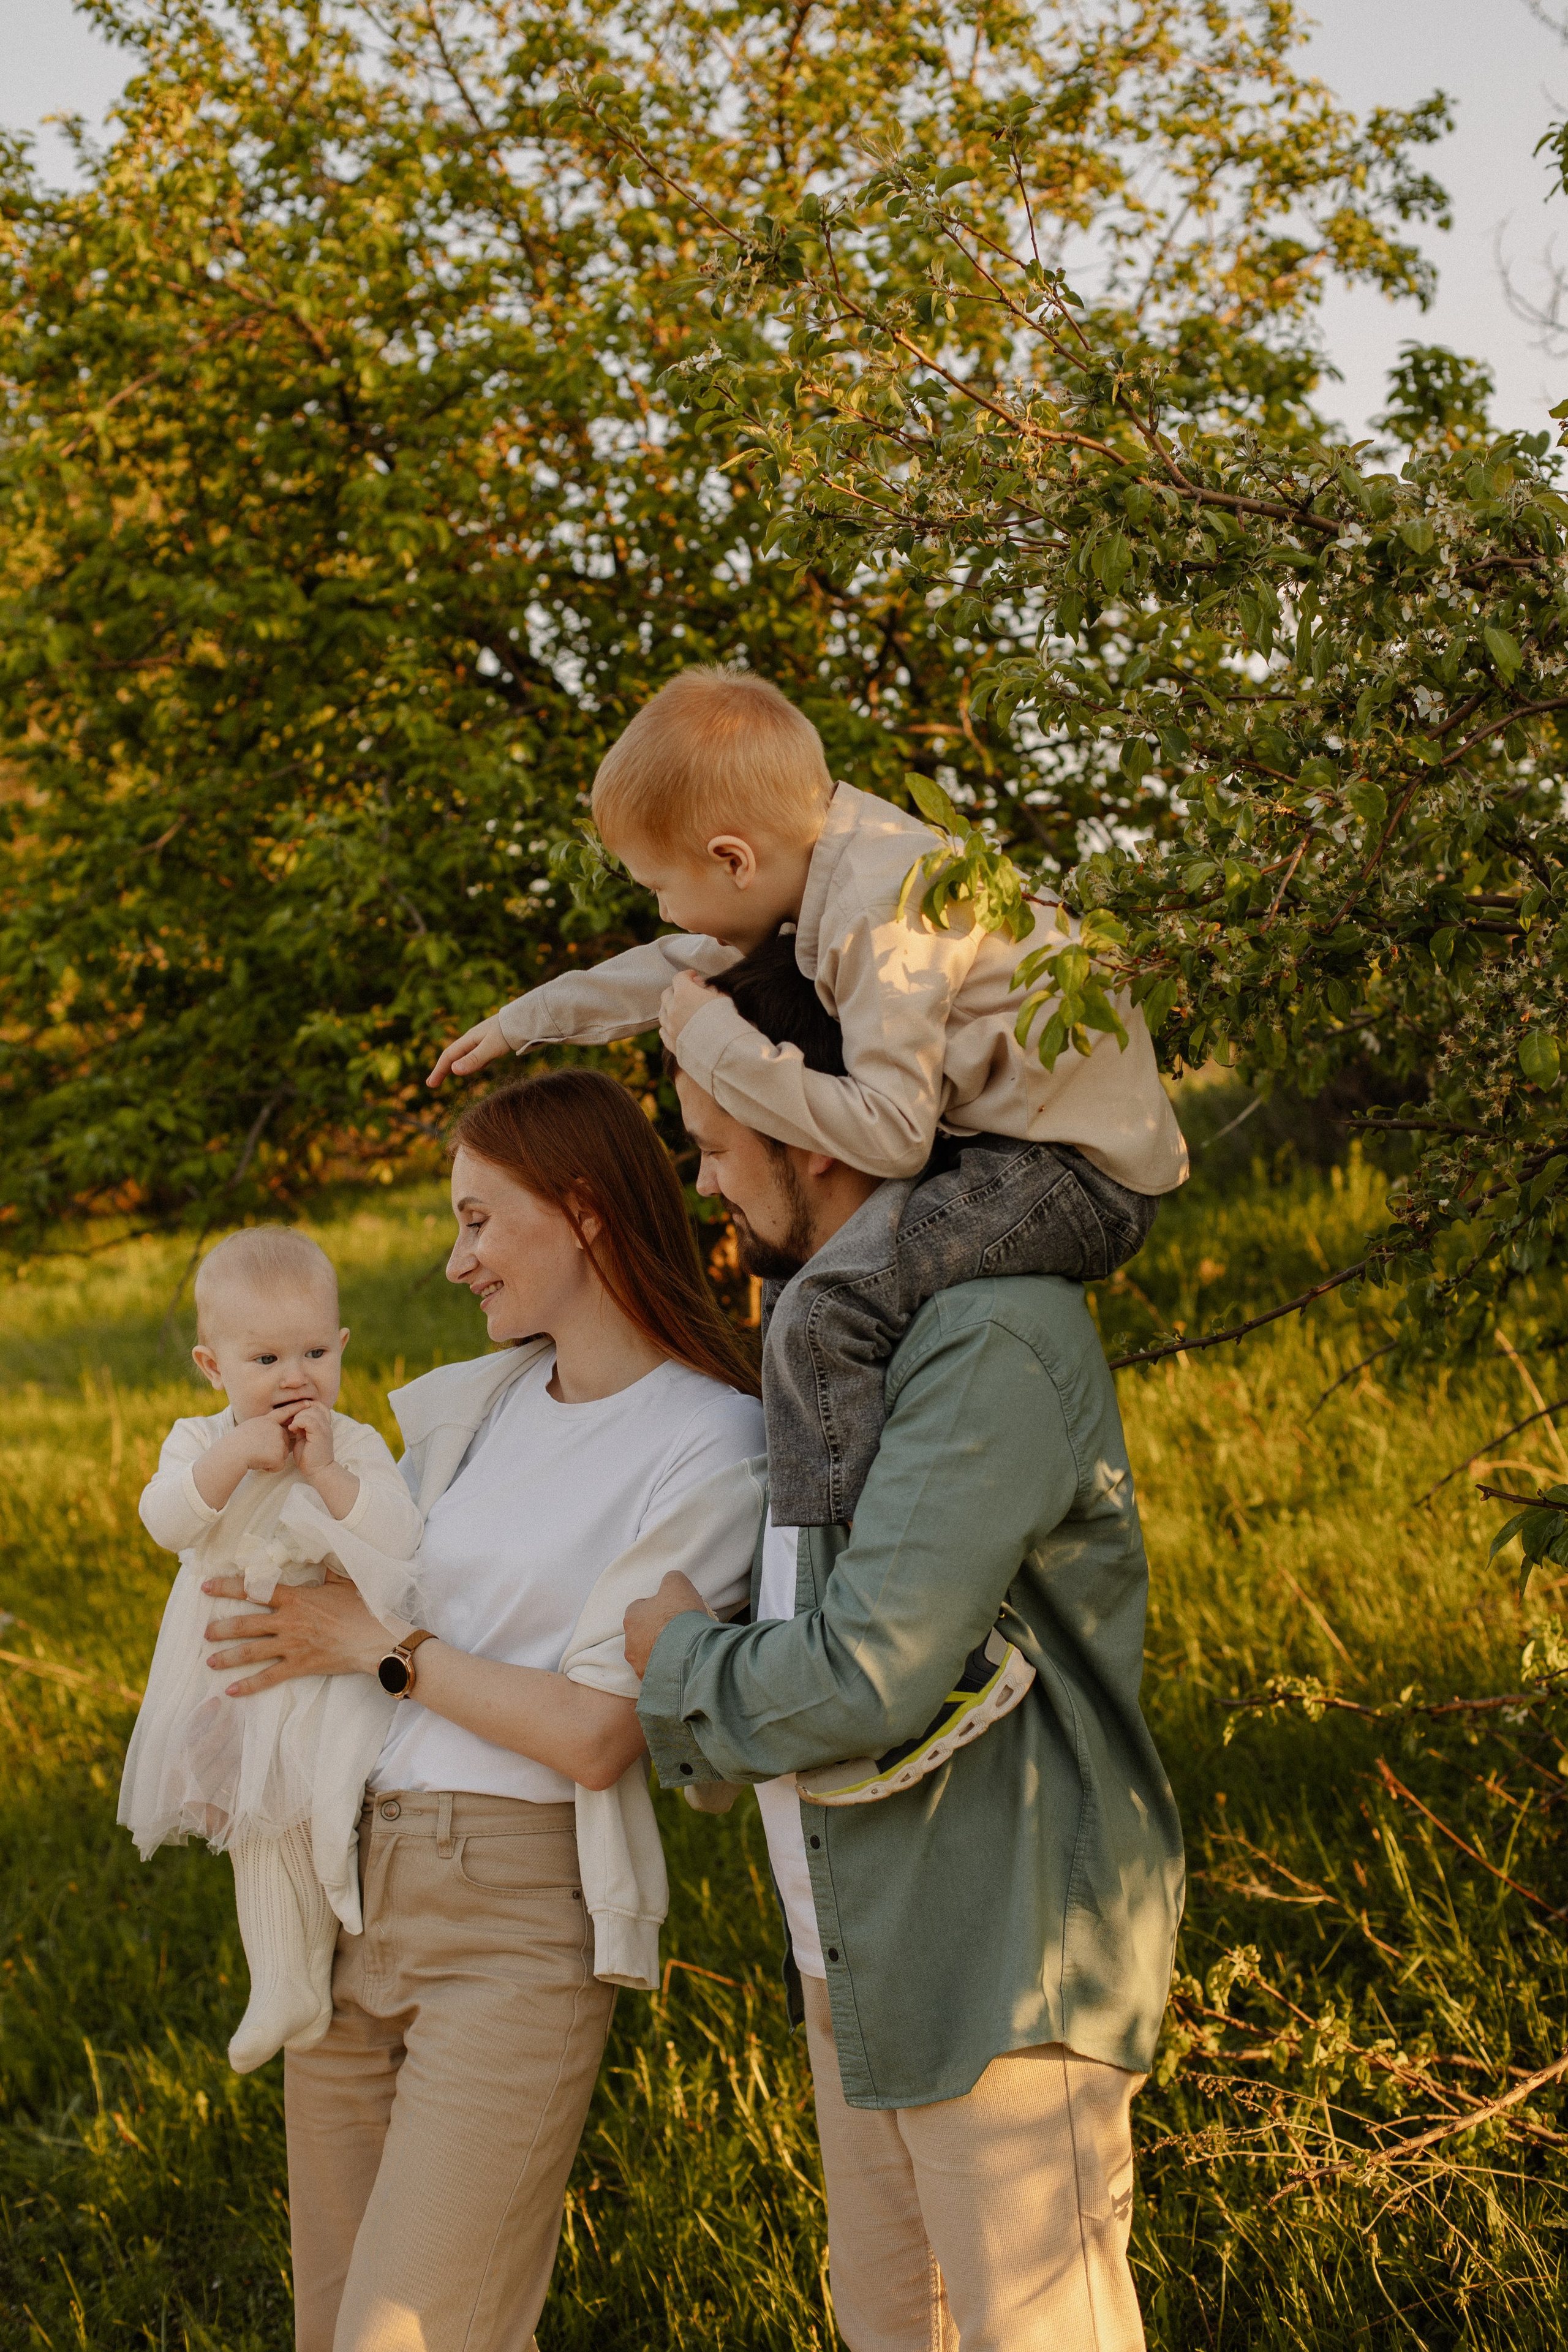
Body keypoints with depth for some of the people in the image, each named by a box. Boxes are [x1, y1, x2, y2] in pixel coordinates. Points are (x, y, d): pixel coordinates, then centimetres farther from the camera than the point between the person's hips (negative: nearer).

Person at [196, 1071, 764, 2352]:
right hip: (346, 1898, 7)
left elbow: (599, 1735, -14)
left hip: (518, 1926, -7)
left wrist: (381, 1647, -7)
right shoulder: (467, 1407, 15)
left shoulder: (711, 1446, -8)